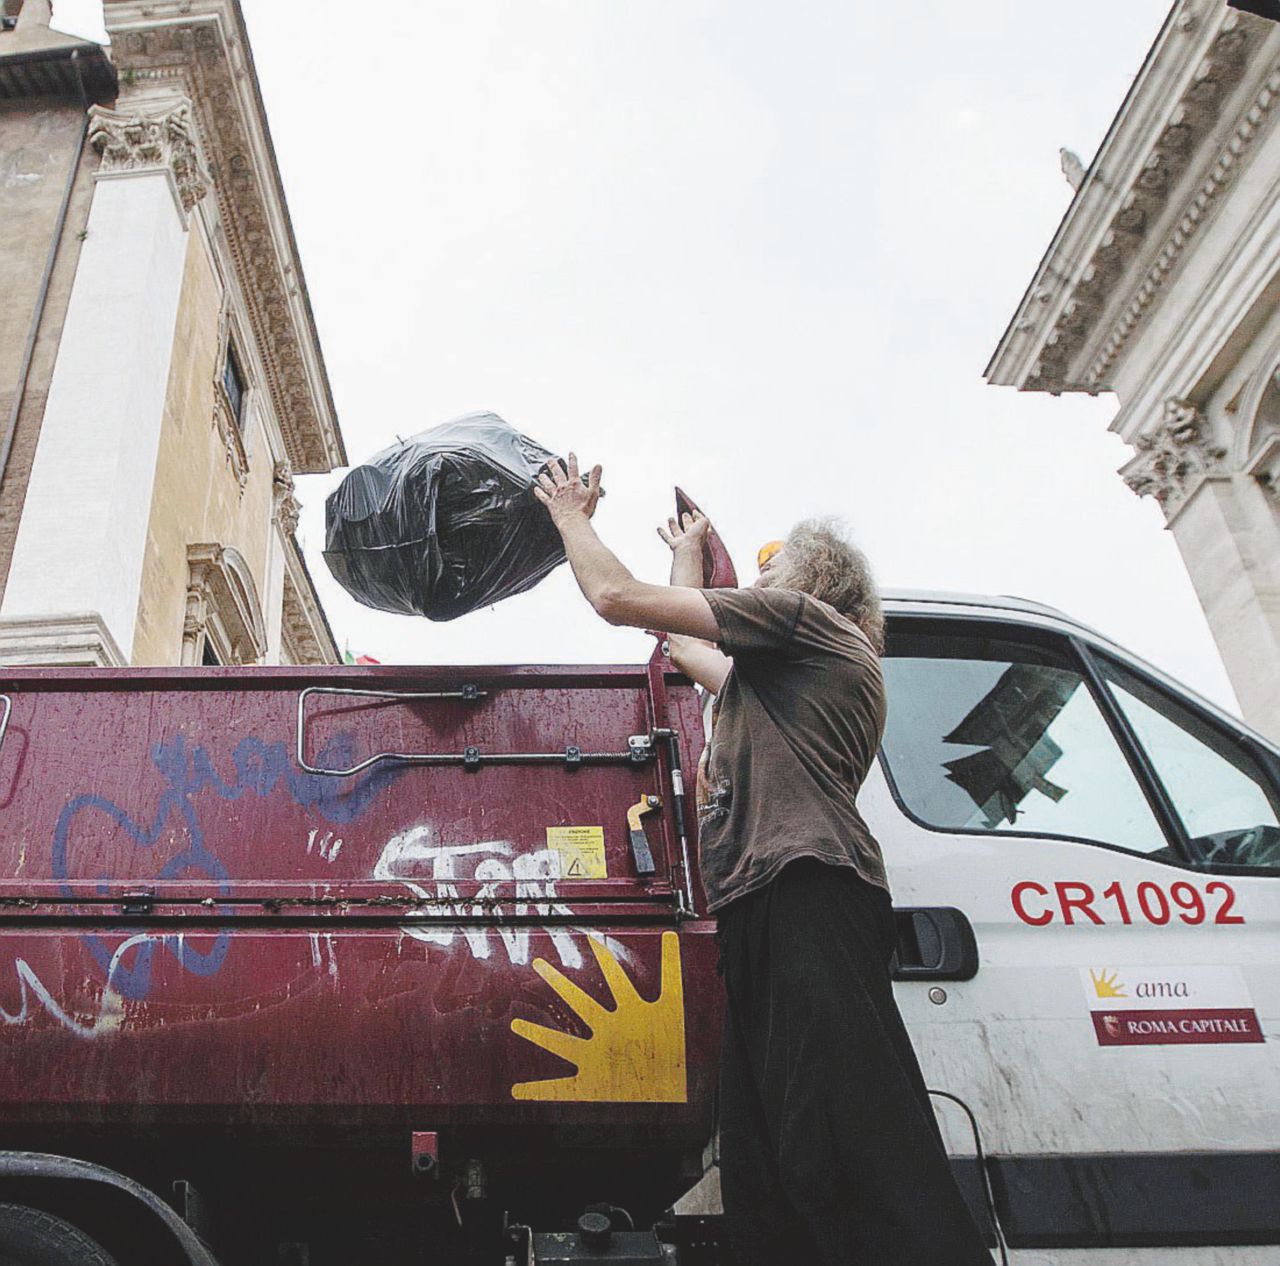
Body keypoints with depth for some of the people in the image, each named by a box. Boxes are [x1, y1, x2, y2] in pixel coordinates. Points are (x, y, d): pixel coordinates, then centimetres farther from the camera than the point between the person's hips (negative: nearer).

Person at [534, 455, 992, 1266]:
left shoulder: (803, 616, 10)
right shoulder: (785, 673, 36)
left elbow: (617, 598, 7)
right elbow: (689, 649, 52)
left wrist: (572, 516, 25)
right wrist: (690, 555, 62)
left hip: (806, 889, -10)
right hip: (765, 903, 10)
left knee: (849, 1146, -21)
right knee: (769, 1177, -1)